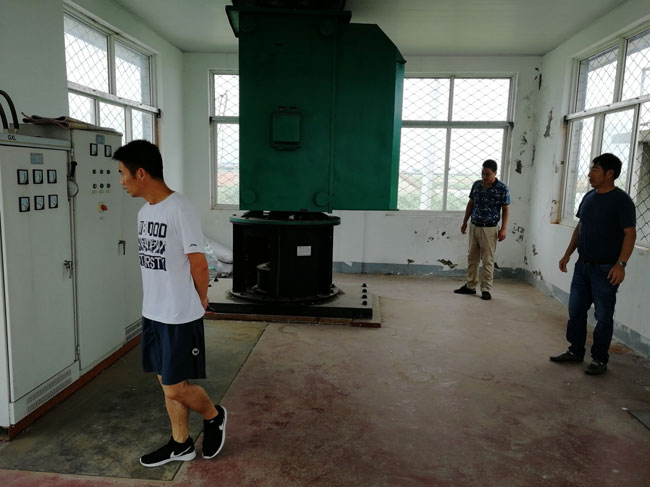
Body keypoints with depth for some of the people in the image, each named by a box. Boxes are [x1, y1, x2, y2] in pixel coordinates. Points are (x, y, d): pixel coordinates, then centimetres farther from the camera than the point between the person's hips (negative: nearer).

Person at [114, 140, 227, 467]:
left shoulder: (181, 210, -20)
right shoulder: (144, 212, 7)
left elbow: (198, 264, -16)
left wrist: (200, 301, -3)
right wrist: (157, 303, 13)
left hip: (181, 317, -8)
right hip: (153, 314, 8)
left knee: (176, 388, 1)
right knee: (167, 383, 16)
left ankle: (214, 416, 29)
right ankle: (181, 444, 33)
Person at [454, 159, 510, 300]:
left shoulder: (502, 188, -9)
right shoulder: (476, 184, 4)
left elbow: (505, 209, -5)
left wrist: (503, 229, -11)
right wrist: (464, 222, 14)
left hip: (489, 229, -5)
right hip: (474, 226, 5)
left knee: (488, 261, 0)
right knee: (472, 258, 11)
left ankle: (486, 289, 8)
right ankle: (470, 286, 22)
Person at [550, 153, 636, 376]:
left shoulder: (621, 200, -12)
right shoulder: (589, 197, 9)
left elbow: (630, 234, -15)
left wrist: (621, 264, -24)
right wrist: (568, 254, 13)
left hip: (606, 269, -7)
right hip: (583, 265, 7)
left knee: (603, 316, 4)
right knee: (576, 311, 12)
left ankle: (599, 359, 16)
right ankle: (575, 351, 26)